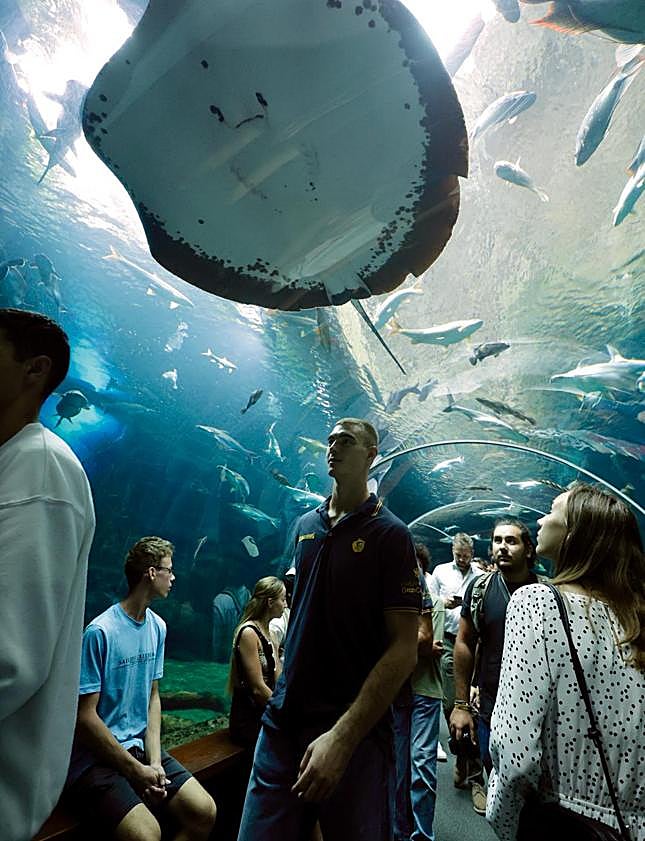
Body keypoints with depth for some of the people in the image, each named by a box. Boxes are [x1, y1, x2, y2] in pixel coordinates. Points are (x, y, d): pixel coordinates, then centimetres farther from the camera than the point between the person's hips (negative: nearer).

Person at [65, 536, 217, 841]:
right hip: (95, 756, -6)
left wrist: (155, 760, -4)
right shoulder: (100, 632, -20)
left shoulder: (157, 627, 2)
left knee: (204, 811, -7)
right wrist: (136, 770, -14)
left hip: (139, 746, 6)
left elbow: (152, 696, 7)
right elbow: (85, 716, -17)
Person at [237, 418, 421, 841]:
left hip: (355, 732, -4)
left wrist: (342, 737, -19)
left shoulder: (389, 533, -11)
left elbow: (404, 650, -15)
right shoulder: (307, 525, 5)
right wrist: (283, 687, 10)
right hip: (283, 722, 5)